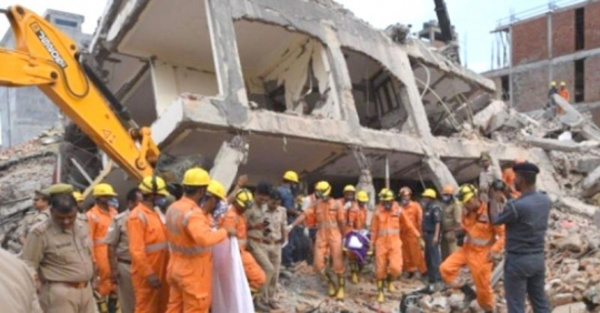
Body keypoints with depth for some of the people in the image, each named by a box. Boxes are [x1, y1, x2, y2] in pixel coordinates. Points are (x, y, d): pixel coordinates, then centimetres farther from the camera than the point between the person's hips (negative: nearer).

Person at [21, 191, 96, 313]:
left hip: (86, 290, 7)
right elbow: (28, 266, -14)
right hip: (60, 293, -7)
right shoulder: (40, 233, -15)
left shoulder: (80, 227, 7)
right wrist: (49, 283, -11)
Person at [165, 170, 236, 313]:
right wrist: (225, 231, -27)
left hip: (176, 267, 9)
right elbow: (204, 238, -41)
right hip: (193, 272, -9)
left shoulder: (173, 208, 4)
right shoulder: (193, 213, -26)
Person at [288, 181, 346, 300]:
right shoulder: (315, 204, 0)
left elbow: (342, 222, 3)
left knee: (338, 264, 2)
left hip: (335, 236, -2)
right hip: (321, 237, 2)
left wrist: (343, 237, 5)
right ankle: (330, 283, 23)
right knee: (318, 264, -1)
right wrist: (292, 225, -22)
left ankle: (341, 287, 21)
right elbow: (304, 215, -11)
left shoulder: (336, 204, -3)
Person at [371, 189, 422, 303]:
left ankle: (390, 281, 18)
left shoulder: (398, 210, -1)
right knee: (380, 269, 4)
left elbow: (408, 224, 4)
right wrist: (372, 243, 2)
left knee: (396, 267, -15)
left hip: (395, 242, 0)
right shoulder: (377, 212, -1)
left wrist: (419, 237, 4)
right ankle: (380, 292, 20)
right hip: (381, 243, 0)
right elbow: (374, 229, 4)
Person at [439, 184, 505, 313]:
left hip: (482, 254, -6)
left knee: (483, 286, 4)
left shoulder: (490, 212, -20)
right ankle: (469, 293, 9)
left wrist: (495, 250, -26)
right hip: (467, 249, 6)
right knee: (446, 268, -5)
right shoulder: (467, 212, 1)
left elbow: (504, 233, -17)